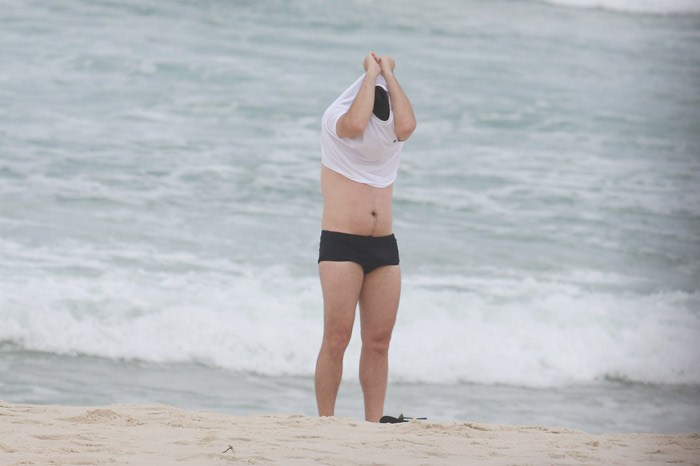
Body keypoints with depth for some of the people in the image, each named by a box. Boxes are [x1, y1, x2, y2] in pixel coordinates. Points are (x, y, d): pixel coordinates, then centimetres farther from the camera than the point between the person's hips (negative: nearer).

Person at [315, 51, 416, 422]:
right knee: (337, 339, -10)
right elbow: (356, 124, -22)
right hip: (340, 243, -4)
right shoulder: (336, 117, 1)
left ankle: (373, 423, 3)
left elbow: (407, 125, -12)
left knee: (378, 342, 1)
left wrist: (389, 75, -3)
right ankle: (325, 420, -6)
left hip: (384, 246, 4)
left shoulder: (391, 128, 12)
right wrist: (372, 74, -8)